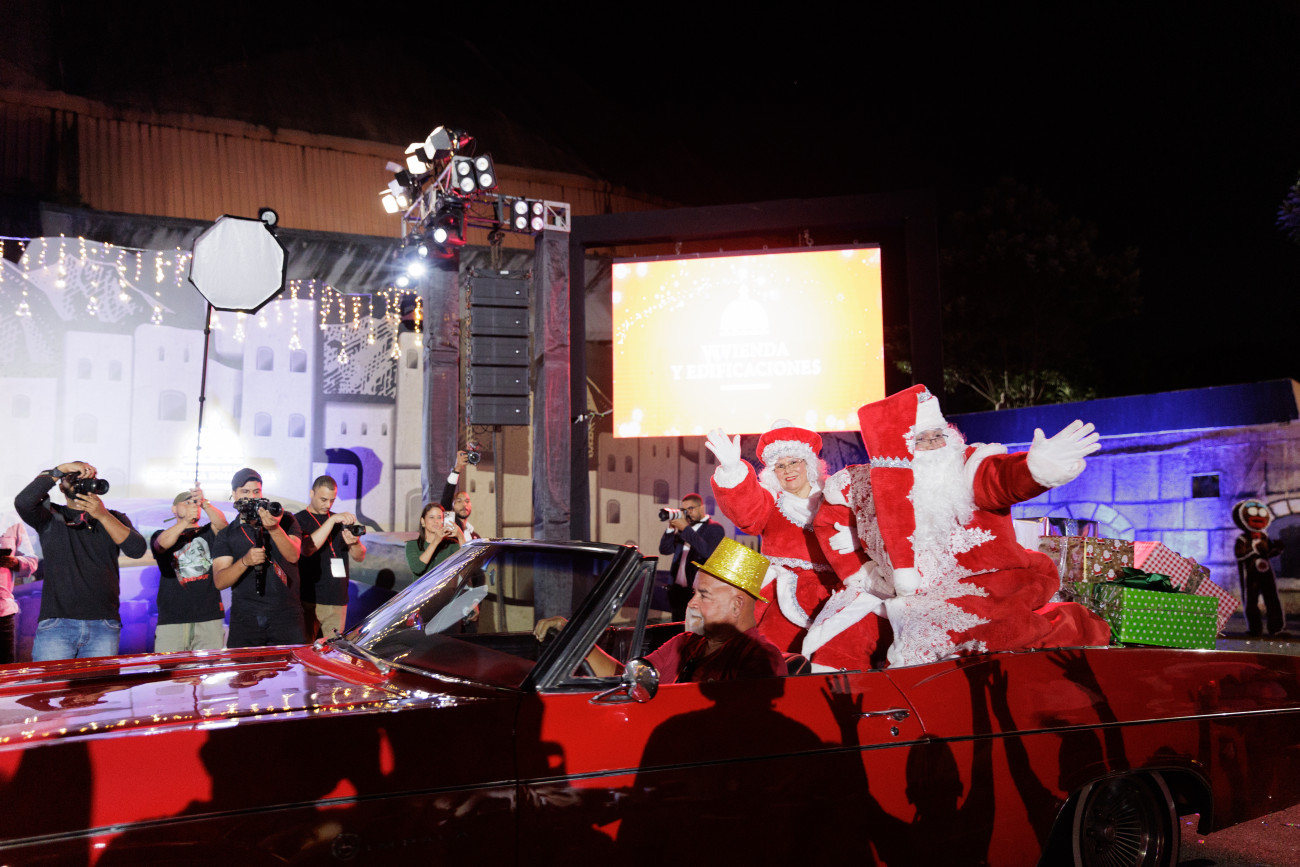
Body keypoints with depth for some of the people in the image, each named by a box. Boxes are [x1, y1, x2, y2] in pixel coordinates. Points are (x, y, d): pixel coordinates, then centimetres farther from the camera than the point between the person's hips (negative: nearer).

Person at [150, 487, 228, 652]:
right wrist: (185, 521, -25)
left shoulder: (207, 533, 17)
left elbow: (221, 523, -5)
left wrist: (204, 503, -23)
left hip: (210, 616, 1)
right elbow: (162, 543, -9)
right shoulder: (161, 535, 16)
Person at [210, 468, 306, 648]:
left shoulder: (285, 520, 9)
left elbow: (293, 556, -8)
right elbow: (219, 582, 0)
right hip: (245, 618, 1)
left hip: (286, 616, -1)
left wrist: (274, 529, -23)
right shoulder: (227, 534, 11)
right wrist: (245, 561, -18)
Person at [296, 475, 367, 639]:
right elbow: (307, 549, -18)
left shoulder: (342, 521, 18)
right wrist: (332, 520, -21)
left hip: (338, 601, 5)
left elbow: (360, 557, 13)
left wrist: (354, 543, -10)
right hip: (310, 600, -4)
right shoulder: (299, 520, 2)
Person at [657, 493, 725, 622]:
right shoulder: (683, 528, 15)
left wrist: (686, 528, -18)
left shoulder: (715, 528, -3)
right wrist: (671, 528, -3)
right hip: (678, 591, 7)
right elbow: (664, 550, 11)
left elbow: (707, 552, -21)